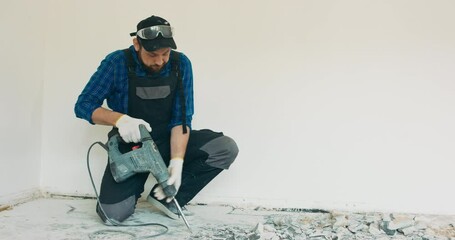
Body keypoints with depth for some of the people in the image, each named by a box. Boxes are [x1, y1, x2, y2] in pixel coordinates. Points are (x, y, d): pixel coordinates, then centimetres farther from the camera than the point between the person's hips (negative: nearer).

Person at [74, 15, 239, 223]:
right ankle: (133, 188, 15)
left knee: (226, 149, -18)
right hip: (131, 145, -2)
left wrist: (177, 161, -26)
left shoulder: (180, 64, -10)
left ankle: (165, 194, -6)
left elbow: (181, 118, -12)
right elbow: (83, 105, -11)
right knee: (114, 212, -23)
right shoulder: (117, 63, -15)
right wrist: (119, 119, -30)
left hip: (169, 141, 3)